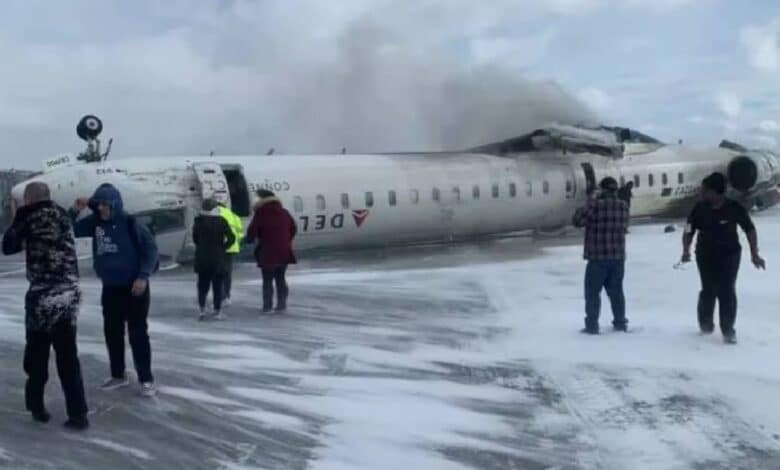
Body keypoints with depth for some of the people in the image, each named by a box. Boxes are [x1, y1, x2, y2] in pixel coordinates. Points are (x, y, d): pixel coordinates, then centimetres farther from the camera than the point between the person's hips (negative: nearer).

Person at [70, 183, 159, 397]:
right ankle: (118, 375, 27)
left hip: (134, 287, -6)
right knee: (112, 332, 12)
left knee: (138, 333, -3)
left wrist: (143, 276, -19)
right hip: (110, 288, 6)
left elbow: (151, 248, -13)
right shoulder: (95, 222, 2)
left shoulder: (130, 223, -13)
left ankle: (146, 379, 5)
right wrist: (74, 211, -9)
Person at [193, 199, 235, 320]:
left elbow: (195, 238, 3)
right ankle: (217, 312, 6)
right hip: (218, 258, -2)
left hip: (202, 258, 2)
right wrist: (222, 247, 1)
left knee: (202, 285, 13)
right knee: (217, 286, 5)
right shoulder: (221, 221, -7)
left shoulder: (199, 221, -2)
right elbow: (231, 238, -11)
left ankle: (202, 309, 4)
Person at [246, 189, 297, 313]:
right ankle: (282, 304, 14)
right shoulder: (284, 213, 6)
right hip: (284, 252, 5)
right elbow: (293, 229, 14)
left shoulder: (260, 214, -11)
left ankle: (267, 306, 3)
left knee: (267, 280, 4)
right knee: (280, 278, 15)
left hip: (267, 253, -4)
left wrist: (249, 239, 10)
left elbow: (252, 232, -12)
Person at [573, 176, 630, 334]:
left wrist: (587, 205, 5)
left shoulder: (595, 205, -14)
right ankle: (620, 322, 23)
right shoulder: (623, 207, 4)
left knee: (593, 292, 3)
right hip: (618, 256, 5)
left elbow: (578, 221, -9)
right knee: (616, 291, 17)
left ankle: (592, 325, 2)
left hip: (598, 257, -5)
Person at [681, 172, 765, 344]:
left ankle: (728, 330, 3)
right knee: (709, 290, 1)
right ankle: (705, 323, 26)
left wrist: (754, 254, -6)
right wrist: (686, 251, -18)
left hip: (729, 255, -1)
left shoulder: (734, 208, -11)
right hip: (706, 256, 1)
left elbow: (750, 230, -2)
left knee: (727, 291, -7)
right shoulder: (699, 209, -7)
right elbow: (689, 232, -2)